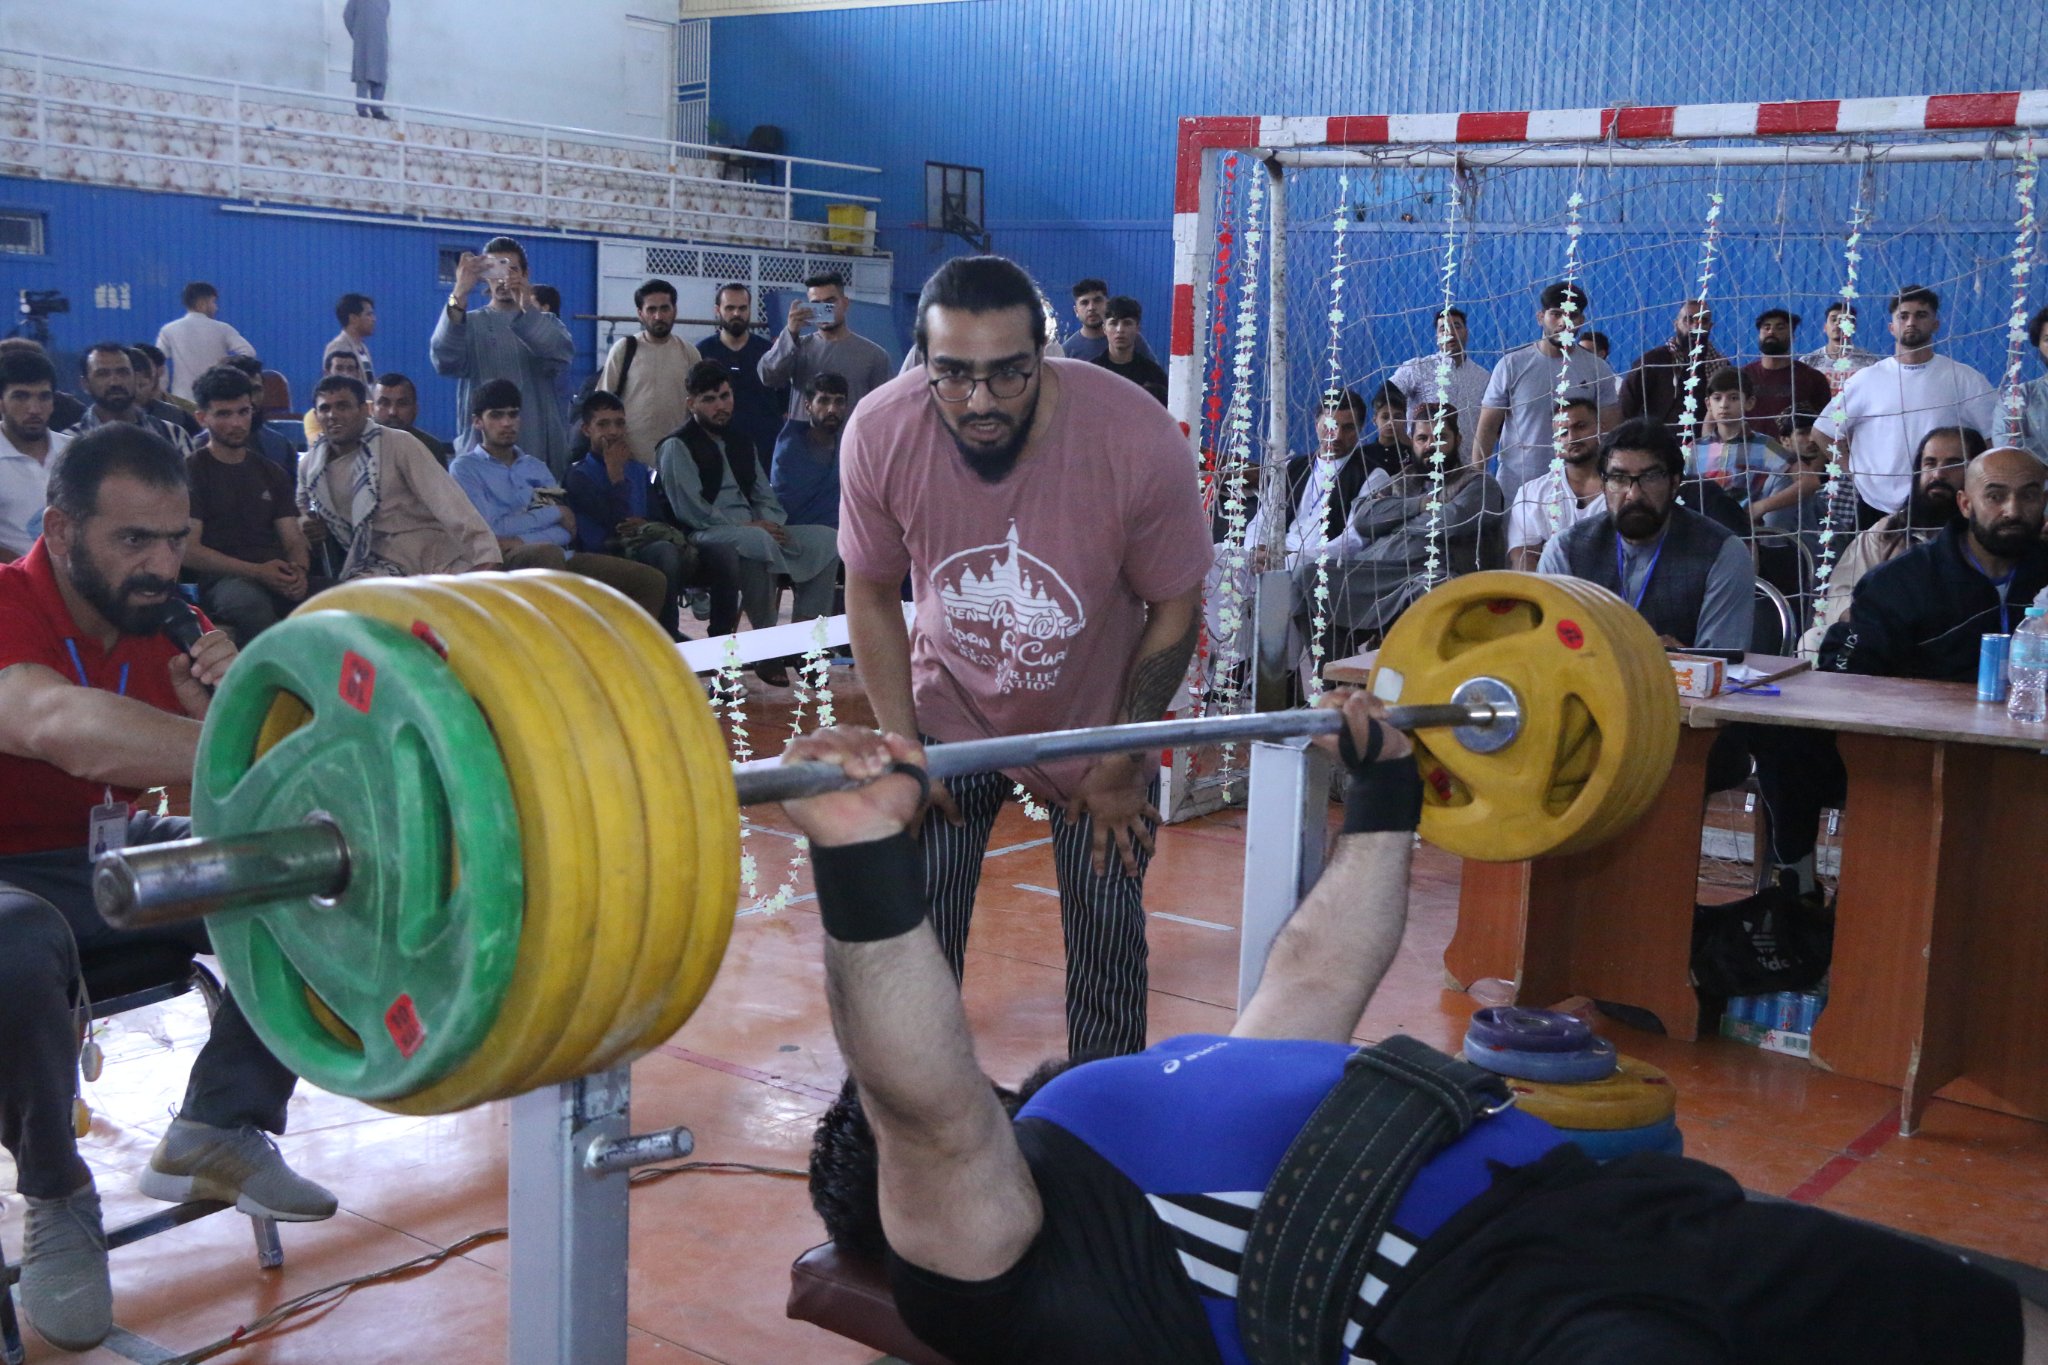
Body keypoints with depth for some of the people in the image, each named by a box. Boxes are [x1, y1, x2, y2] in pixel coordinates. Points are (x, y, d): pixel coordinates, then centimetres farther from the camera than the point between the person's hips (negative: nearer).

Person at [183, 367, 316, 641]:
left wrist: (299, 570, -10)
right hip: (224, 581, -4)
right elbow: (188, 550, -3)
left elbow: (295, 541, 15)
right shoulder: (190, 471, 7)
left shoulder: (272, 474, 23)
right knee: (248, 600, -41)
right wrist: (258, 572, -14)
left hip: (279, 580, 4)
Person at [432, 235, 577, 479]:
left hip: (542, 452, 1)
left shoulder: (546, 322, 11)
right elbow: (445, 361, -15)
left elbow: (562, 355, -12)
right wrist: (459, 295, -27)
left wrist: (527, 308, -28)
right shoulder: (469, 324, 7)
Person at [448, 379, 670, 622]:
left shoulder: (536, 467, 24)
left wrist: (521, 541, -12)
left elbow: (567, 530, 9)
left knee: (653, 580, -8)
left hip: (561, 557, 6)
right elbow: (490, 529, -8)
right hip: (506, 563, -6)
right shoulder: (465, 468, 7)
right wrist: (554, 512, 1)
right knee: (548, 553, -41)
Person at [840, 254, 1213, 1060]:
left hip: (1097, 722, -1)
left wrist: (1121, 766, -9)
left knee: (1107, 934, 3)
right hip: (950, 713, 1)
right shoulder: (879, 435, -24)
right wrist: (902, 750, -8)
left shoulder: (1138, 439, -28)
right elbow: (872, 597, -7)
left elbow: (1174, 608, -14)